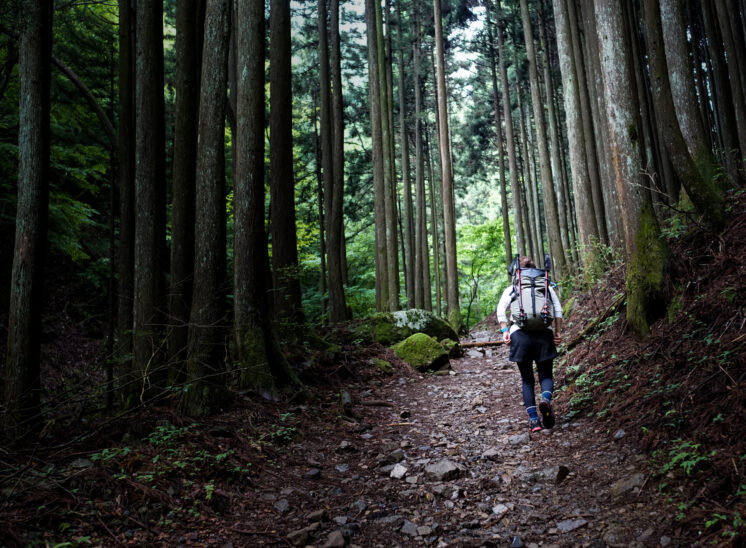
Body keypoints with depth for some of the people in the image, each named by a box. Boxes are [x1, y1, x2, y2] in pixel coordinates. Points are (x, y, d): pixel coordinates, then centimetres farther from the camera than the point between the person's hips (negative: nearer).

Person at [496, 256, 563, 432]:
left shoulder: (511, 289, 16)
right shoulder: (547, 287, 19)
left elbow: (501, 309, 0)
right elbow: (558, 309, 6)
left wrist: (504, 331, -2)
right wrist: (558, 332, 6)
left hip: (520, 333, 0)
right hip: (544, 333, 0)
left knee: (527, 379, 9)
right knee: (546, 375, 10)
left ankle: (533, 419, 0)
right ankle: (546, 399, -23)